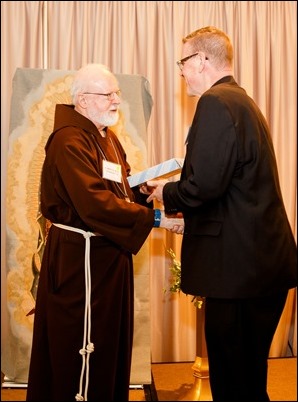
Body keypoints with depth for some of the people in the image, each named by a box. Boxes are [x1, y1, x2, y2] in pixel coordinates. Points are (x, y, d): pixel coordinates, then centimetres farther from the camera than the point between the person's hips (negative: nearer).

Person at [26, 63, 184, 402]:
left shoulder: (108, 138, 13)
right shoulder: (69, 141, -18)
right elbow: (94, 202, -28)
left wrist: (143, 190, -6)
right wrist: (155, 218, -26)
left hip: (109, 253, 9)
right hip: (81, 257, -9)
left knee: (110, 341, 19)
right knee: (83, 347, 4)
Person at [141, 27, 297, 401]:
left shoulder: (216, 103, -14)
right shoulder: (242, 101, 17)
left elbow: (204, 184, -23)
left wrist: (167, 194, -4)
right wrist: (175, 189, 16)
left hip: (239, 268, -10)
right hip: (262, 262, 10)